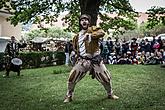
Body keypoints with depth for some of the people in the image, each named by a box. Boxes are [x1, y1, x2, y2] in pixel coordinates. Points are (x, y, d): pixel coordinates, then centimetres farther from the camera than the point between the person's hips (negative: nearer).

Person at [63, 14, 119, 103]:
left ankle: (110, 94, 31)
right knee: (71, 78, -5)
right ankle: (69, 96, 16)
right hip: (83, 60, 3)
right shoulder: (77, 36, 10)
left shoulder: (93, 29, -2)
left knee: (106, 78, 5)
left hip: (95, 60, -2)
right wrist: (79, 53, 9)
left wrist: (90, 35, -29)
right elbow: (75, 47, 24)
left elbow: (102, 33, -23)